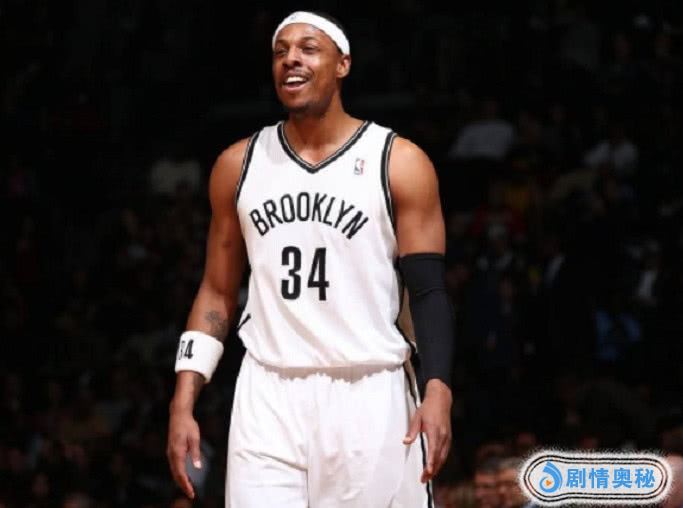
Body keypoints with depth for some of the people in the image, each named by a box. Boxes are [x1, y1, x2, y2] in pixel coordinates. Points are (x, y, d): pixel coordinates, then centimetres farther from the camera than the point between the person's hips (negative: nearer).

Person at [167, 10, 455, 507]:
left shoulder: (399, 163, 0)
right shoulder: (238, 165, 9)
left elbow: (430, 292, -2)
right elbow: (217, 293, 14)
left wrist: (438, 391, -17)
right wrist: (183, 403, 5)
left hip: (370, 396, -2)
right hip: (269, 398, 2)